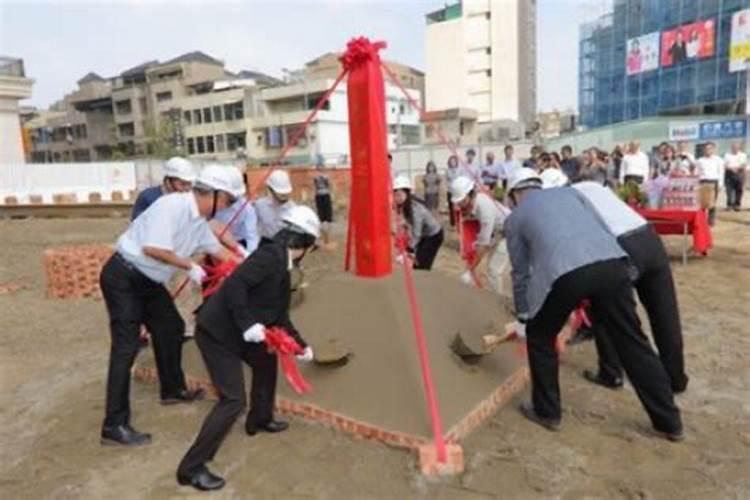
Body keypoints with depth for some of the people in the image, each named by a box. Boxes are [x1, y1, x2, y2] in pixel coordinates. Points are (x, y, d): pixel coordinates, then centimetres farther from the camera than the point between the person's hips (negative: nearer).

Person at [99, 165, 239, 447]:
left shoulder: (199, 222, 6)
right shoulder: (173, 205, -22)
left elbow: (218, 251, 17)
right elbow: (152, 248, -30)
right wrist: (190, 267, -19)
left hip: (148, 280, 10)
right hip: (123, 277, -10)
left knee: (171, 328, 18)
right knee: (126, 348, -11)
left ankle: (173, 390, 36)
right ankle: (114, 426, -4)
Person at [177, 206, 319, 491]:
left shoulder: (281, 265, 11)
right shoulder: (271, 255, -19)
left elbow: (279, 315, 19)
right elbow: (234, 285, -30)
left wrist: (301, 346, 26)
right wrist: (248, 325, -26)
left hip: (233, 331, 10)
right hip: (216, 331, -10)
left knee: (267, 362, 25)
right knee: (233, 400, -8)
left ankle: (259, 420, 46)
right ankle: (191, 468, 5)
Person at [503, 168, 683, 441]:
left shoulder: (515, 217, 23)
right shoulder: (567, 192, 34)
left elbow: (521, 272, 26)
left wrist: (522, 317, 37)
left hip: (566, 272, -4)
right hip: (612, 262, 4)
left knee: (539, 337, 21)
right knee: (632, 342, 18)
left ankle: (546, 411, 31)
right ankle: (668, 421, 29)